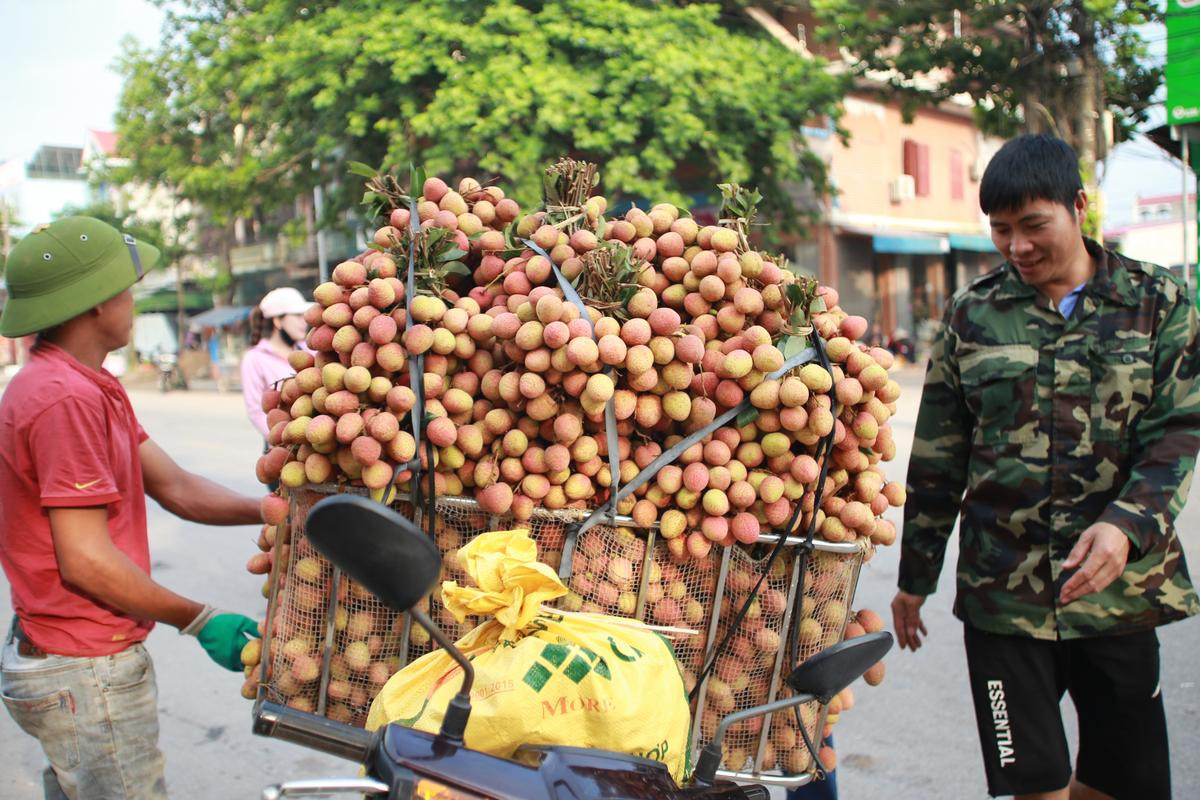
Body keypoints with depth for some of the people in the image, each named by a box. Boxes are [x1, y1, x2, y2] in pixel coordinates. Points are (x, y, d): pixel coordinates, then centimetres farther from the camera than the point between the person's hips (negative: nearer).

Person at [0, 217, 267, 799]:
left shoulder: (90, 387, 12)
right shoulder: (65, 398, -22)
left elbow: (174, 487, 7)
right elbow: (86, 561, -23)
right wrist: (198, 619, -14)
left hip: (71, 661, 10)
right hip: (86, 676, -10)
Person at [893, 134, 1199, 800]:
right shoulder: (972, 314, 4)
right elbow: (936, 460, 8)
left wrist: (1127, 526, -21)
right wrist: (915, 577, 10)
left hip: (1121, 588, 1)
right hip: (1003, 591, 0)